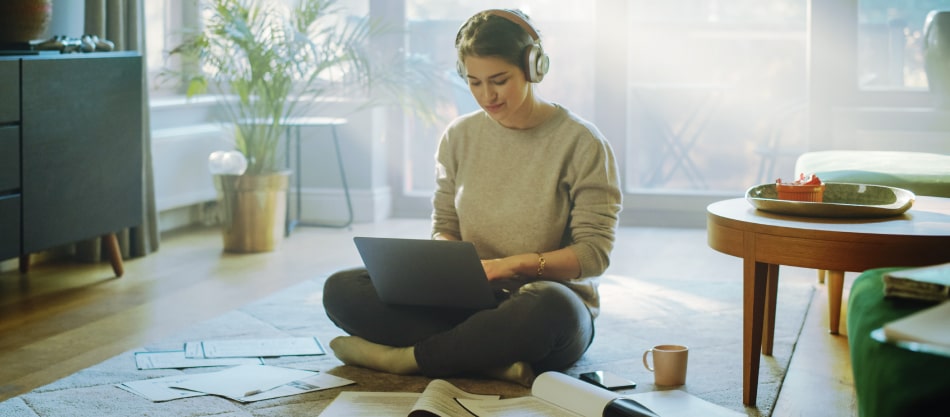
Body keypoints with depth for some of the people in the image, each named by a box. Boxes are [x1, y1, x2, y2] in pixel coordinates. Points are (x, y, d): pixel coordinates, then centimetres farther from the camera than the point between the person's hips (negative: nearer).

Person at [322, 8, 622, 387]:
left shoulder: (581, 143, -6)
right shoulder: (459, 136, 8)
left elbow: (594, 253, -8)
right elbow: (445, 226, 13)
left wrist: (516, 264, -22)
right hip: (469, 304, 5)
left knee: (551, 307, -43)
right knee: (342, 289, -16)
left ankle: (403, 358, -23)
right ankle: (497, 362, -27)